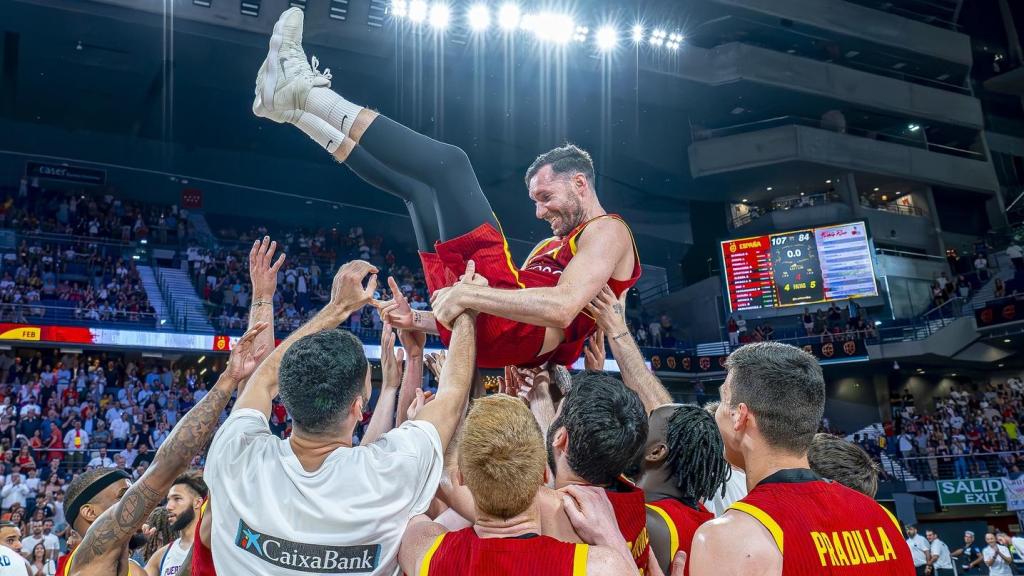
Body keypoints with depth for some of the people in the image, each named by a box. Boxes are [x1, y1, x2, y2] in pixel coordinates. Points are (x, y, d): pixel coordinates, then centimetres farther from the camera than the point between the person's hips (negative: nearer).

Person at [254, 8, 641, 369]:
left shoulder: (608, 231, 3)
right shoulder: (553, 246, 33)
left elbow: (563, 308, -19)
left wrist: (468, 295, -22)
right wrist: (420, 320, 12)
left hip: (513, 332, -10)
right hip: (492, 330, 10)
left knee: (448, 163, -14)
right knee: (415, 184, 23)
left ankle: (307, 92, -6)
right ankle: (296, 109, 18)